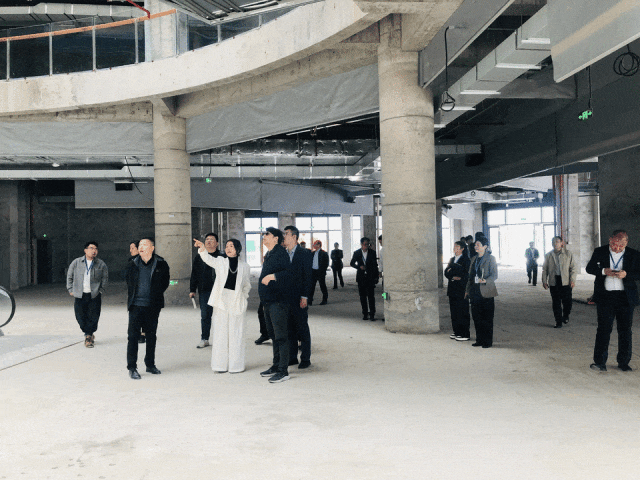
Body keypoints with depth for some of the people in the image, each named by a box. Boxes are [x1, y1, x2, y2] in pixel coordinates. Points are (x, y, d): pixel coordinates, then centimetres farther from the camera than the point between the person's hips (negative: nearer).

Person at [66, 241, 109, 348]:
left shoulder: (101, 264, 2)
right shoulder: (76, 262, 4)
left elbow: (105, 278, 10)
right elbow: (69, 276, 14)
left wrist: (101, 290, 4)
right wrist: (70, 290, 10)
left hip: (94, 295, -1)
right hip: (79, 295, 1)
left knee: (93, 317, -2)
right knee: (80, 317, 4)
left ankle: (88, 336, 16)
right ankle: (89, 335, 24)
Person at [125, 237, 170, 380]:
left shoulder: (161, 265, 0)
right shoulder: (132, 264, 5)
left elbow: (165, 282, 8)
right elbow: (128, 282, 18)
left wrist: (156, 295, 3)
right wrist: (132, 297, 10)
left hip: (152, 306, 0)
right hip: (136, 305, 0)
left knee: (151, 336, 10)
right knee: (133, 336, -3)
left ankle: (150, 364, 24)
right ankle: (132, 368, 5)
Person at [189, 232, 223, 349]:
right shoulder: (199, 257, 11)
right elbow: (194, 274, 13)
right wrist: (192, 290, 8)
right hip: (204, 291, 2)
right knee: (205, 315, 5)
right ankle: (204, 339, 14)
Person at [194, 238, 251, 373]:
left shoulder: (244, 266, 9)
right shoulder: (220, 262, 7)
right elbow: (208, 259, -14)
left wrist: (243, 297, 7)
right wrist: (203, 248, -32)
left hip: (237, 302, 0)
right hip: (221, 301, 0)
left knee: (236, 333, 2)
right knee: (220, 332, 2)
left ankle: (236, 365, 11)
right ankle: (220, 365, 10)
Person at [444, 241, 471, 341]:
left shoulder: (466, 259, -7)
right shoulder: (452, 259, 16)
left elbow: (467, 274, -14)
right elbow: (446, 272, 12)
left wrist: (452, 270, -12)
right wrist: (453, 277, -9)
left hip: (462, 289, -7)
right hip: (452, 289, 7)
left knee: (463, 312, -3)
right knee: (454, 311, 10)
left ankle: (465, 335, 3)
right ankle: (457, 332, 20)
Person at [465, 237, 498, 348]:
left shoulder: (490, 258, -4)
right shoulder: (474, 259, 15)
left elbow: (494, 275, -9)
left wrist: (485, 280, -27)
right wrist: (467, 290, 16)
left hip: (486, 292, -6)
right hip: (475, 292, 6)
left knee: (487, 318, 0)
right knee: (476, 317, 8)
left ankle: (488, 342, 8)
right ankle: (479, 340, 18)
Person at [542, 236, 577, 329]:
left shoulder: (568, 254, 7)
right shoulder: (548, 256, 13)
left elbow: (574, 268, 4)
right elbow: (544, 269, 14)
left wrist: (572, 280, -6)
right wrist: (544, 281, 5)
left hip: (565, 281, -2)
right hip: (553, 282, 2)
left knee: (567, 301, -1)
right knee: (556, 303, 2)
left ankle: (566, 316, 27)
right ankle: (558, 322, 9)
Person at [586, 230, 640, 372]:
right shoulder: (599, 252, 4)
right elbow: (589, 268, 4)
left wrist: (626, 274, -17)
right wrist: (603, 271, -15)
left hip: (626, 297, 1)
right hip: (605, 297, -1)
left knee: (625, 331, 7)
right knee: (603, 329, -3)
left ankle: (624, 362, 20)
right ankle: (600, 362, 0)